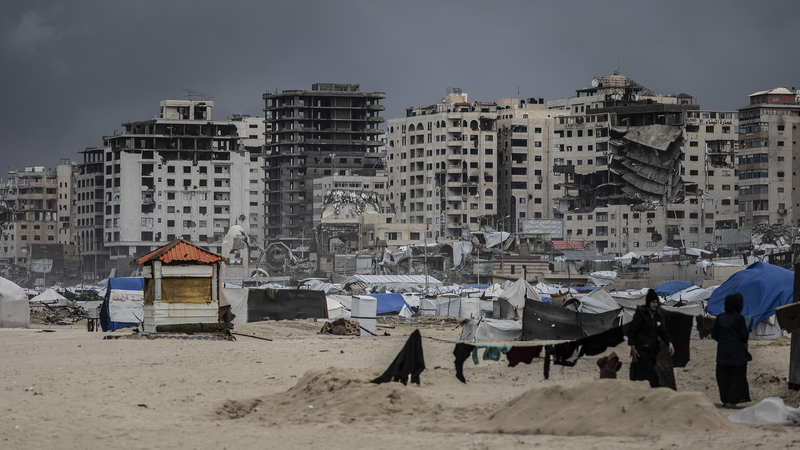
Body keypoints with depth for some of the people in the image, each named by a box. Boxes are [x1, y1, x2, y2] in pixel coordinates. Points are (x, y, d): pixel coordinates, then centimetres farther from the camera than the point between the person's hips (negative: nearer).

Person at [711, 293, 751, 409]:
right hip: (737, 354, -3)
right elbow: (745, 336, -12)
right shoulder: (739, 318, -12)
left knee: (723, 377, 11)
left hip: (723, 353, 3)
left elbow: (713, 335, 3)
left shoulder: (720, 318, -1)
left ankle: (724, 400, 13)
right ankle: (731, 401, 0)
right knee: (737, 376, 5)